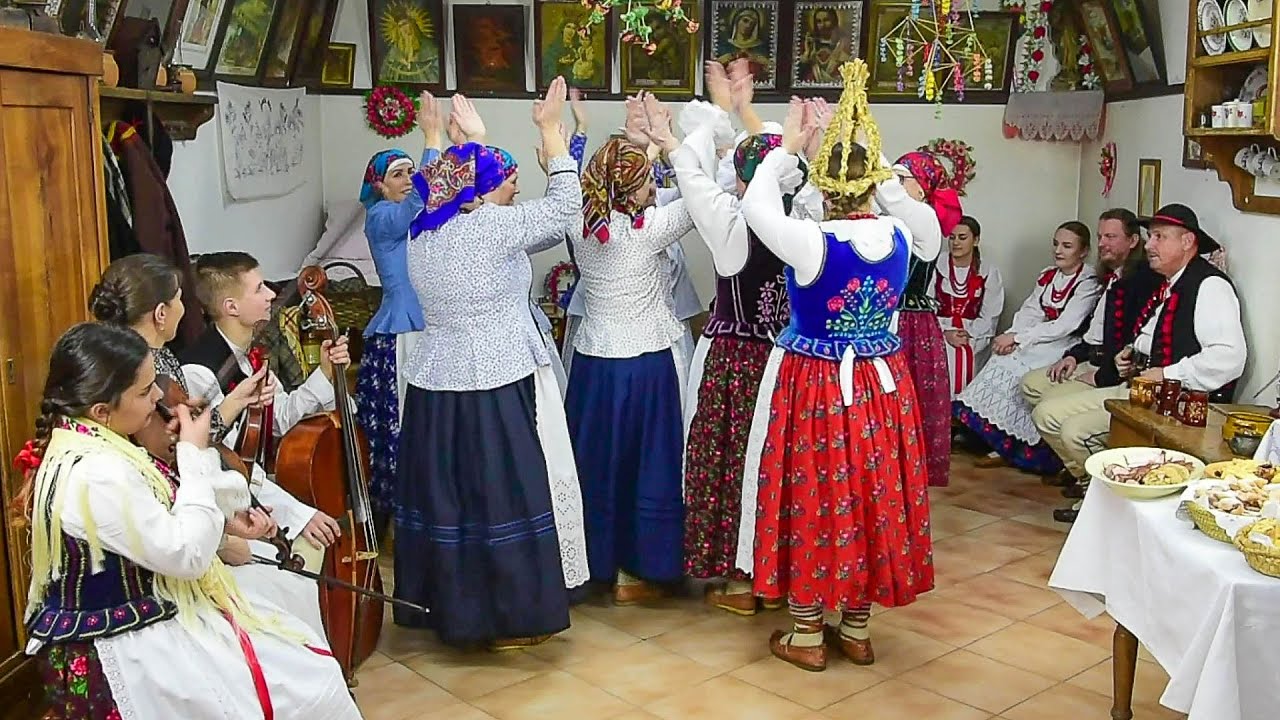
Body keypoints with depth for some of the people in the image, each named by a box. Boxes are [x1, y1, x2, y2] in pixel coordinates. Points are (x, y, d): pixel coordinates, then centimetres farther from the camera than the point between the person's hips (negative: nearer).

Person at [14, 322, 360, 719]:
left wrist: (222, 519, 2)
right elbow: (187, 554, -24)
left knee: (308, 660, 11)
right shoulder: (98, 475, -29)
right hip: (127, 653, -10)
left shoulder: (84, 444, 3)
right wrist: (196, 455, -17)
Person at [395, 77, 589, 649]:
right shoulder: (489, 227, -14)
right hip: (496, 390, -8)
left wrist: (473, 144, 31)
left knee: (450, 492, 15)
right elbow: (564, 203, -7)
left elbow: (464, 193, 26)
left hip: (435, 387, 8)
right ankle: (508, 615, 13)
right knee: (505, 494, 3)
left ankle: (450, 602, 28)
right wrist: (550, 127, 2)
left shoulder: (422, 236, 8)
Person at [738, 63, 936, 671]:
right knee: (872, 492, 14)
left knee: (812, 496, 7)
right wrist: (873, 155, 17)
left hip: (813, 385, -4)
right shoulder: (902, 236, -7)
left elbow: (756, 207, -3)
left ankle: (807, 635, 18)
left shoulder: (810, 242, -20)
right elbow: (898, 202, 18)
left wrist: (785, 149, 6)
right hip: (881, 385, 4)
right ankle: (857, 628, 26)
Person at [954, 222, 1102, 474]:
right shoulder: (1047, 276, 12)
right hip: (1040, 339, 6)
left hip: (1065, 345, -6)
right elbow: (1028, 312, 7)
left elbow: (1064, 326, -18)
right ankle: (1003, 441, -20)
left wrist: (1017, 338, -18)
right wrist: (1012, 338, -14)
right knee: (1002, 363, -20)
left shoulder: (1089, 283, -10)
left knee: (1015, 367, -27)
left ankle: (1008, 446, -16)